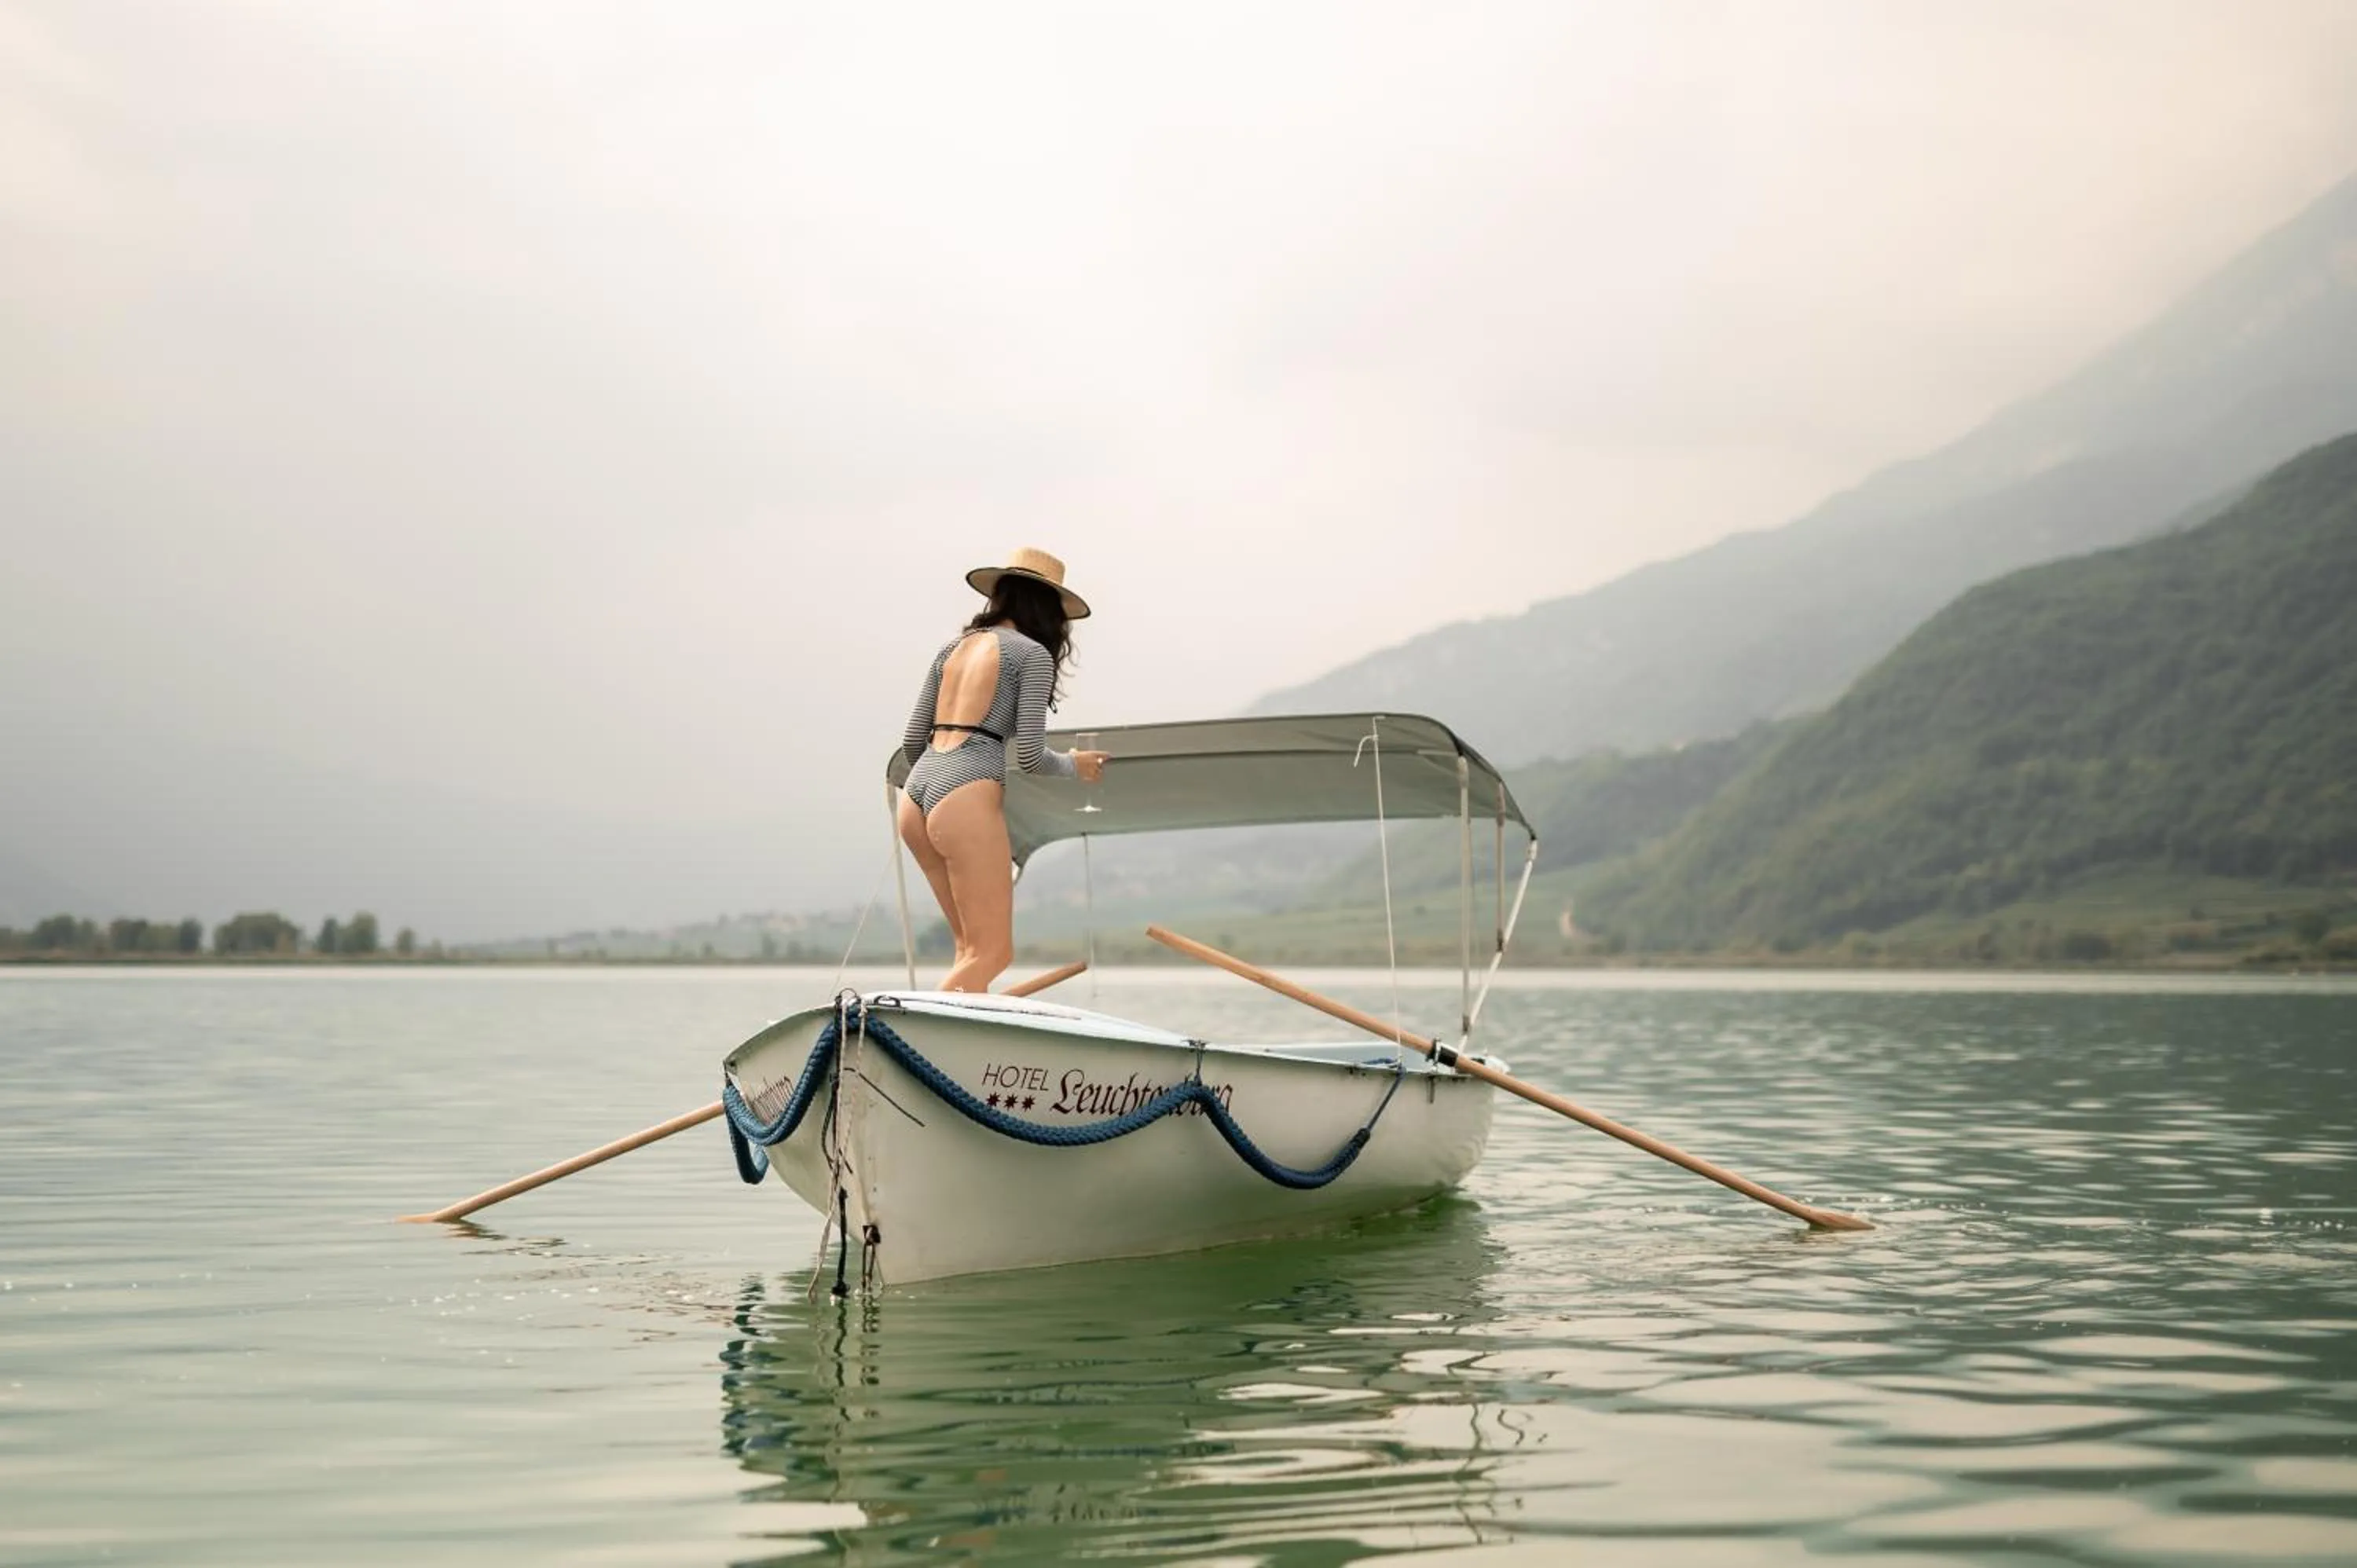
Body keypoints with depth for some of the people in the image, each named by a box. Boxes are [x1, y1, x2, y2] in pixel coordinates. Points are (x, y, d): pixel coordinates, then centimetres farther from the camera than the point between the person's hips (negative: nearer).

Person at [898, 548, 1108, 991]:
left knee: (971, 946, 13)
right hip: (967, 795, -7)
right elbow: (1029, 755, -4)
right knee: (990, 952, -3)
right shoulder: (1032, 655, 2)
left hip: (916, 795, 7)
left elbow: (912, 741, 18)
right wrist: (1075, 765, 15)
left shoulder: (954, 647, 20)